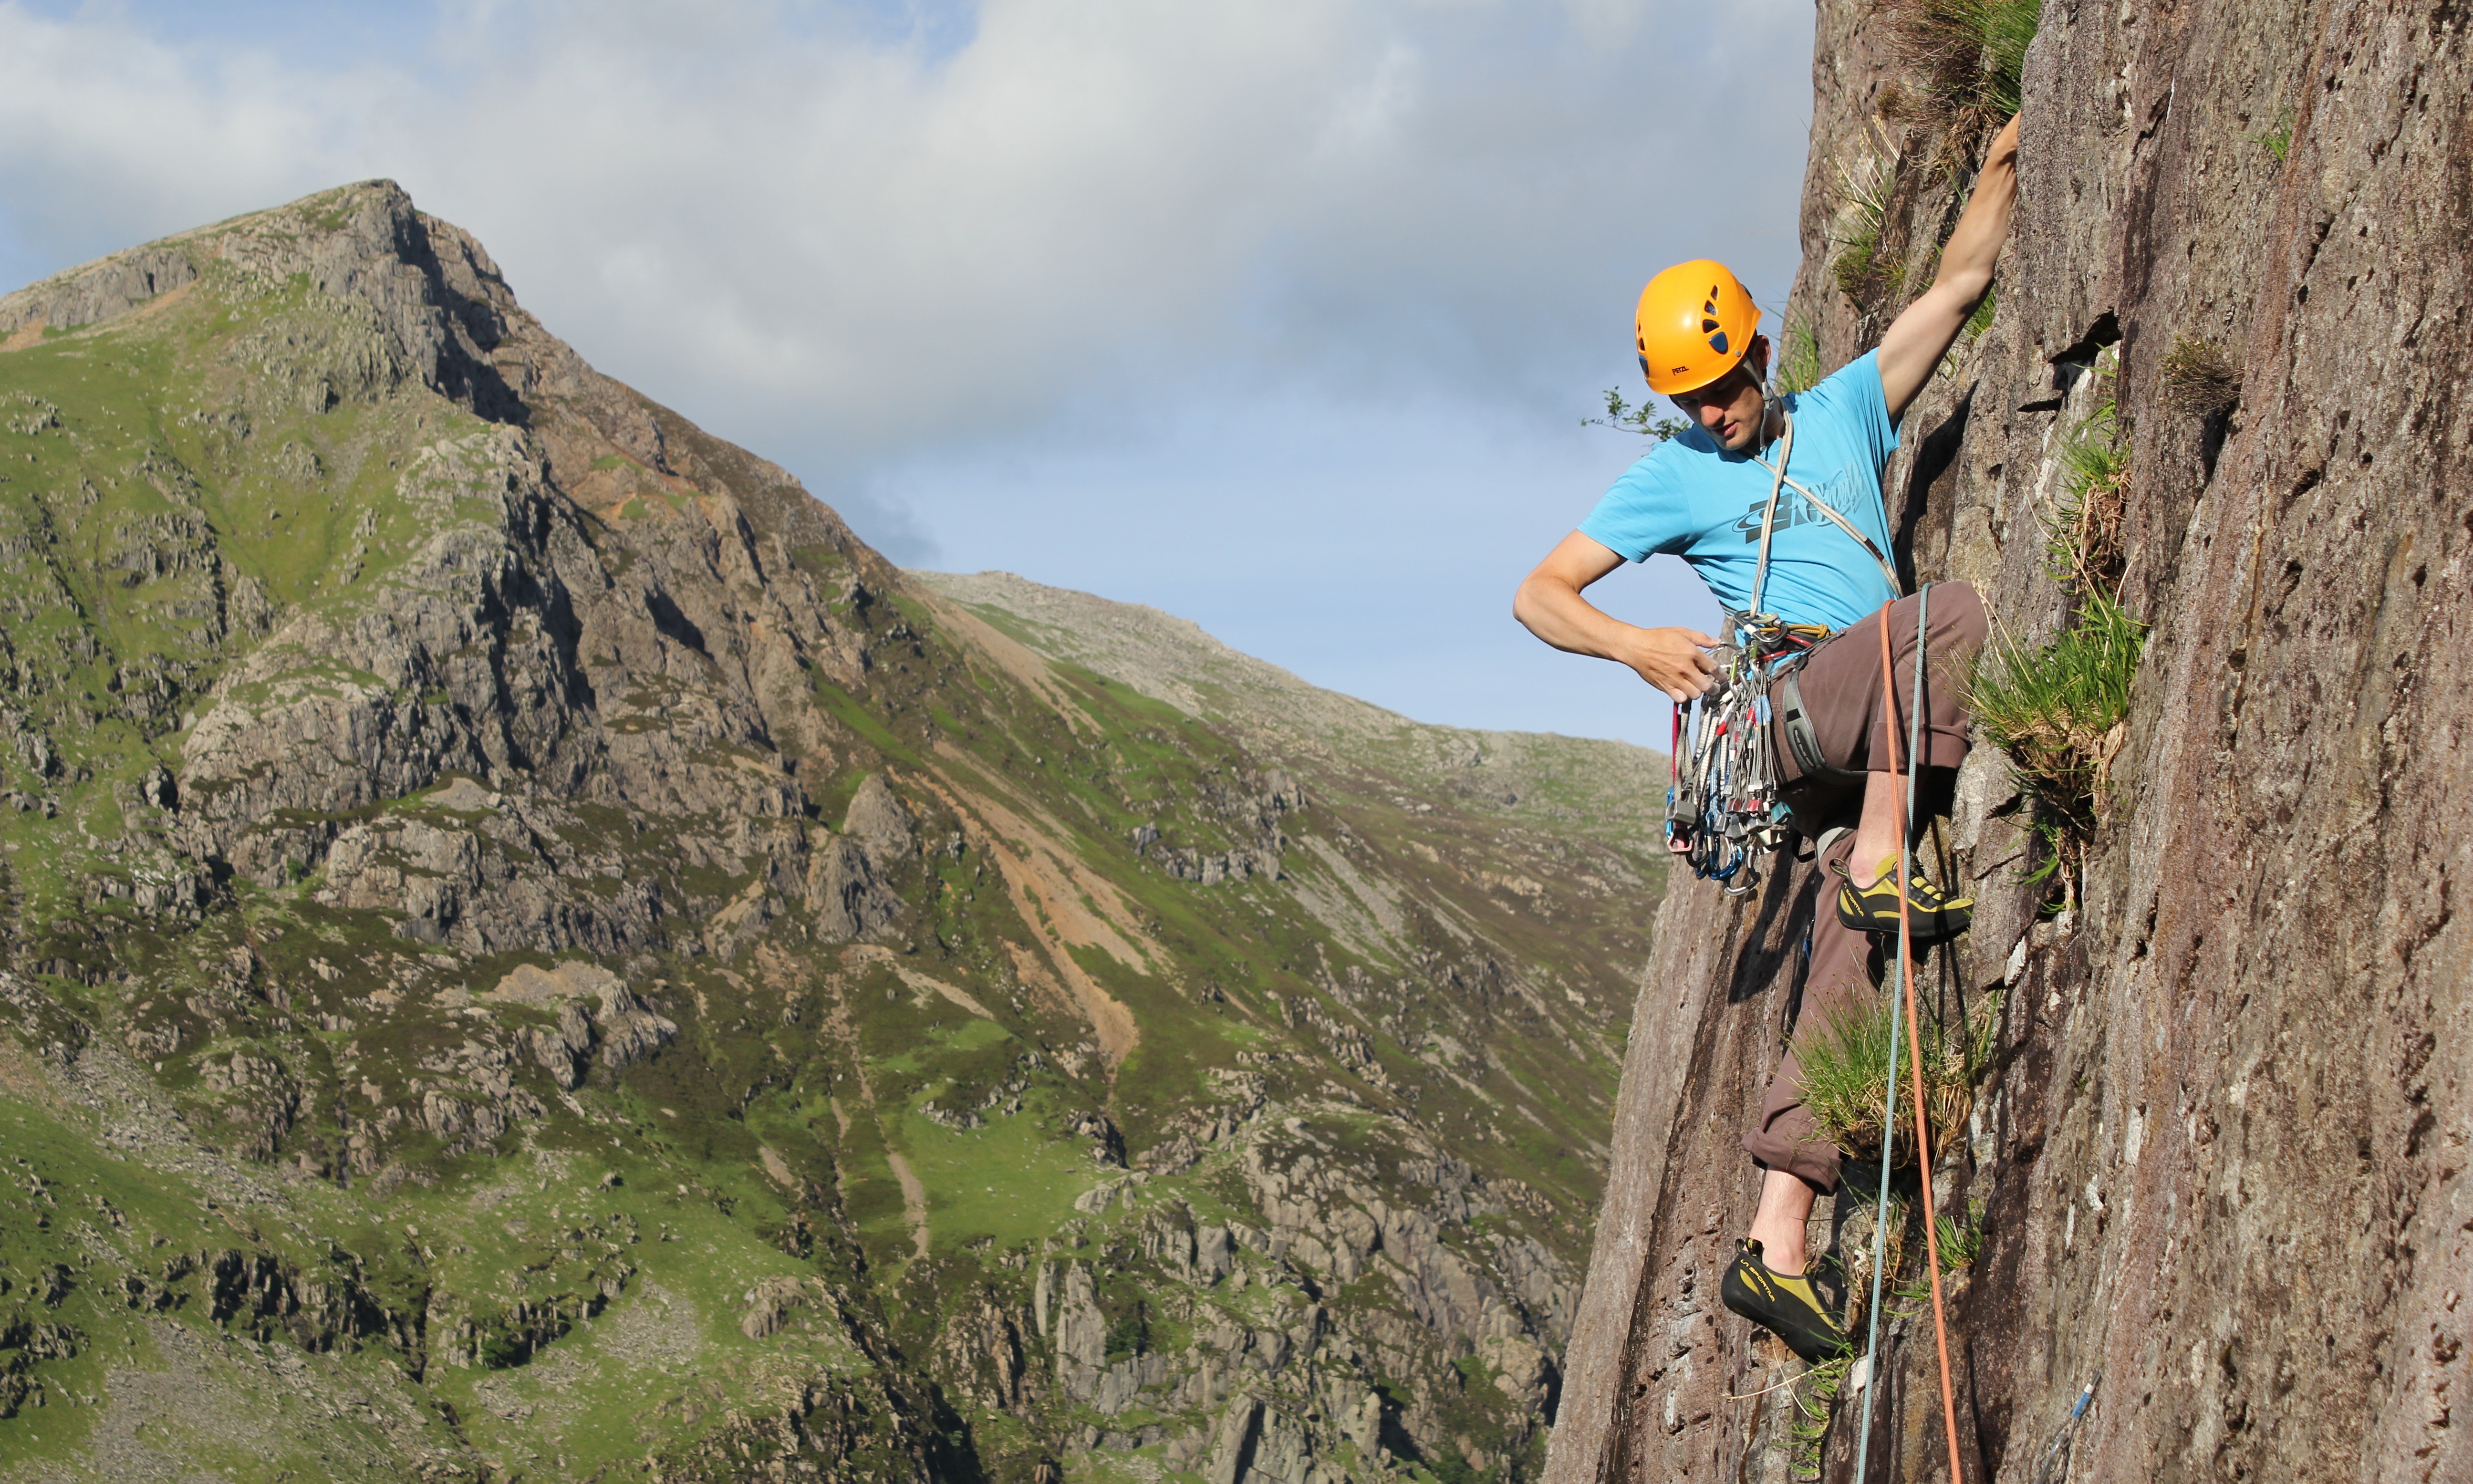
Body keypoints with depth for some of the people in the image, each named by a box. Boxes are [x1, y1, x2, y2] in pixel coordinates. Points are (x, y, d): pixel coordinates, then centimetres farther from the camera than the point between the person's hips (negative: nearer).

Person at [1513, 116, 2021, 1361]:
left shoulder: (1844, 412, 25)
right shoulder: (1671, 477, 13)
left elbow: (1960, 280, 28)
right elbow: (1539, 595, 11)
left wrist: (2006, 160, 22)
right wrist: (1638, 646, -6)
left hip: (1874, 738, 4)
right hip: (1775, 708, -4)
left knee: (1851, 948, -13)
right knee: (1955, 612, -28)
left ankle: (1776, 1244, -17)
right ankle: (1881, 871, -25)